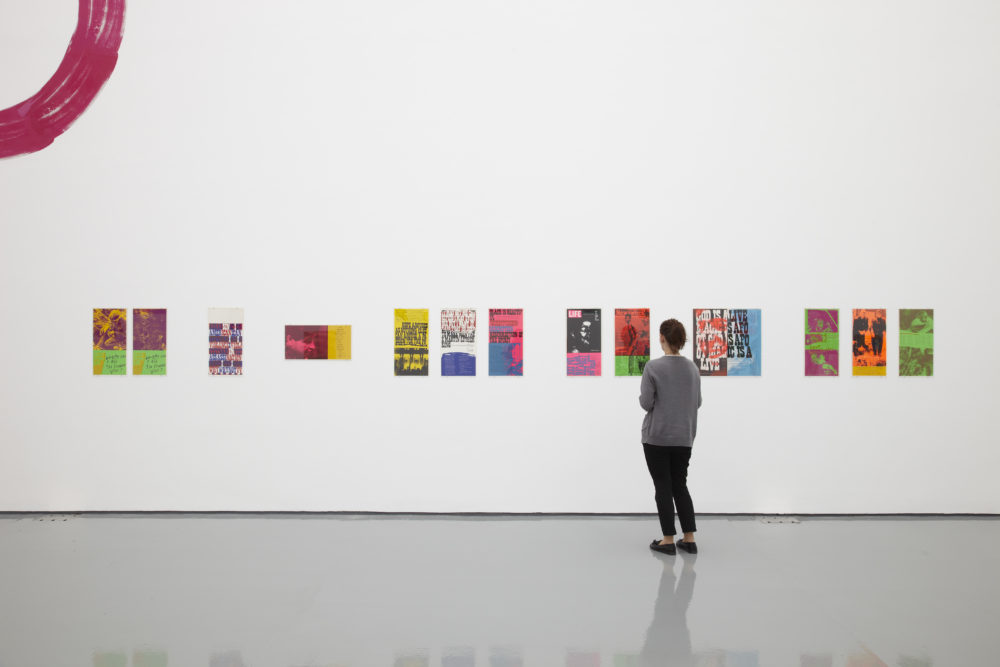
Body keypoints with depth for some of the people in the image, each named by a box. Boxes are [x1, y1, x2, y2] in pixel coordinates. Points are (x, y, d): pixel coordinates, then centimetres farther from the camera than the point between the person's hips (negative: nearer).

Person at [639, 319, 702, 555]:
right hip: (684, 436, 5)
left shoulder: (653, 367, -15)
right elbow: (697, 402, 11)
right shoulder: (692, 367, 4)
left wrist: (643, 398, 7)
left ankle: (668, 541, 7)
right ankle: (689, 539, 12)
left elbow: (646, 403, -14)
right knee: (680, 485, 14)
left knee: (663, 487, 3)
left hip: (657, 435, -5)